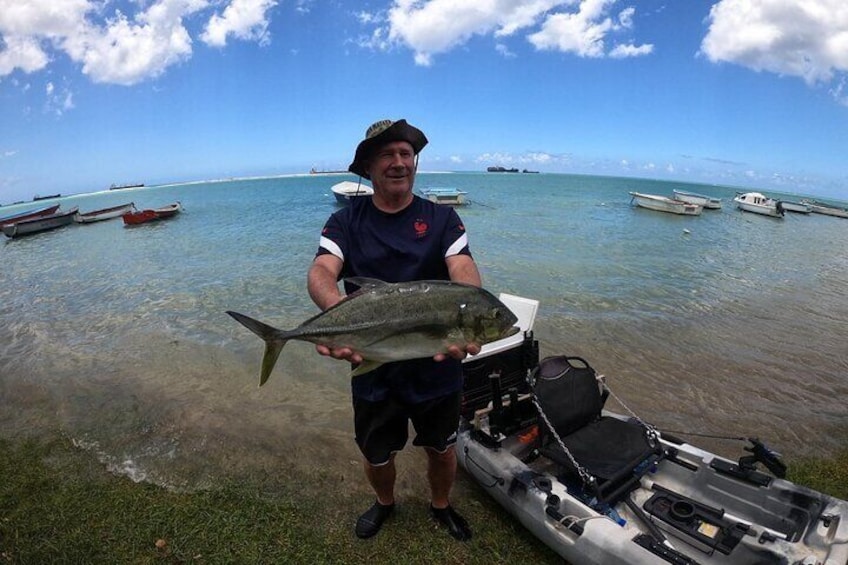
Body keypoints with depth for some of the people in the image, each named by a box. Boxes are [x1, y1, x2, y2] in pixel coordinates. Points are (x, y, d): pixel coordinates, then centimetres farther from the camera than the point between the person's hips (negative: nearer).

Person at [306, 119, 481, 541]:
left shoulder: (442, 218, -5)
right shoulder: (345, 222, -4)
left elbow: (464, 269, -21)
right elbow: (320, 272, -21)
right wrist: (339, 310, -45)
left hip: (437, 368, 0)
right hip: (372, 370, 1)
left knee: (441, 448, 20)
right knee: (376, 454, 21)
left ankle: (441, 506, 53)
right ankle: (384, 502, 56)